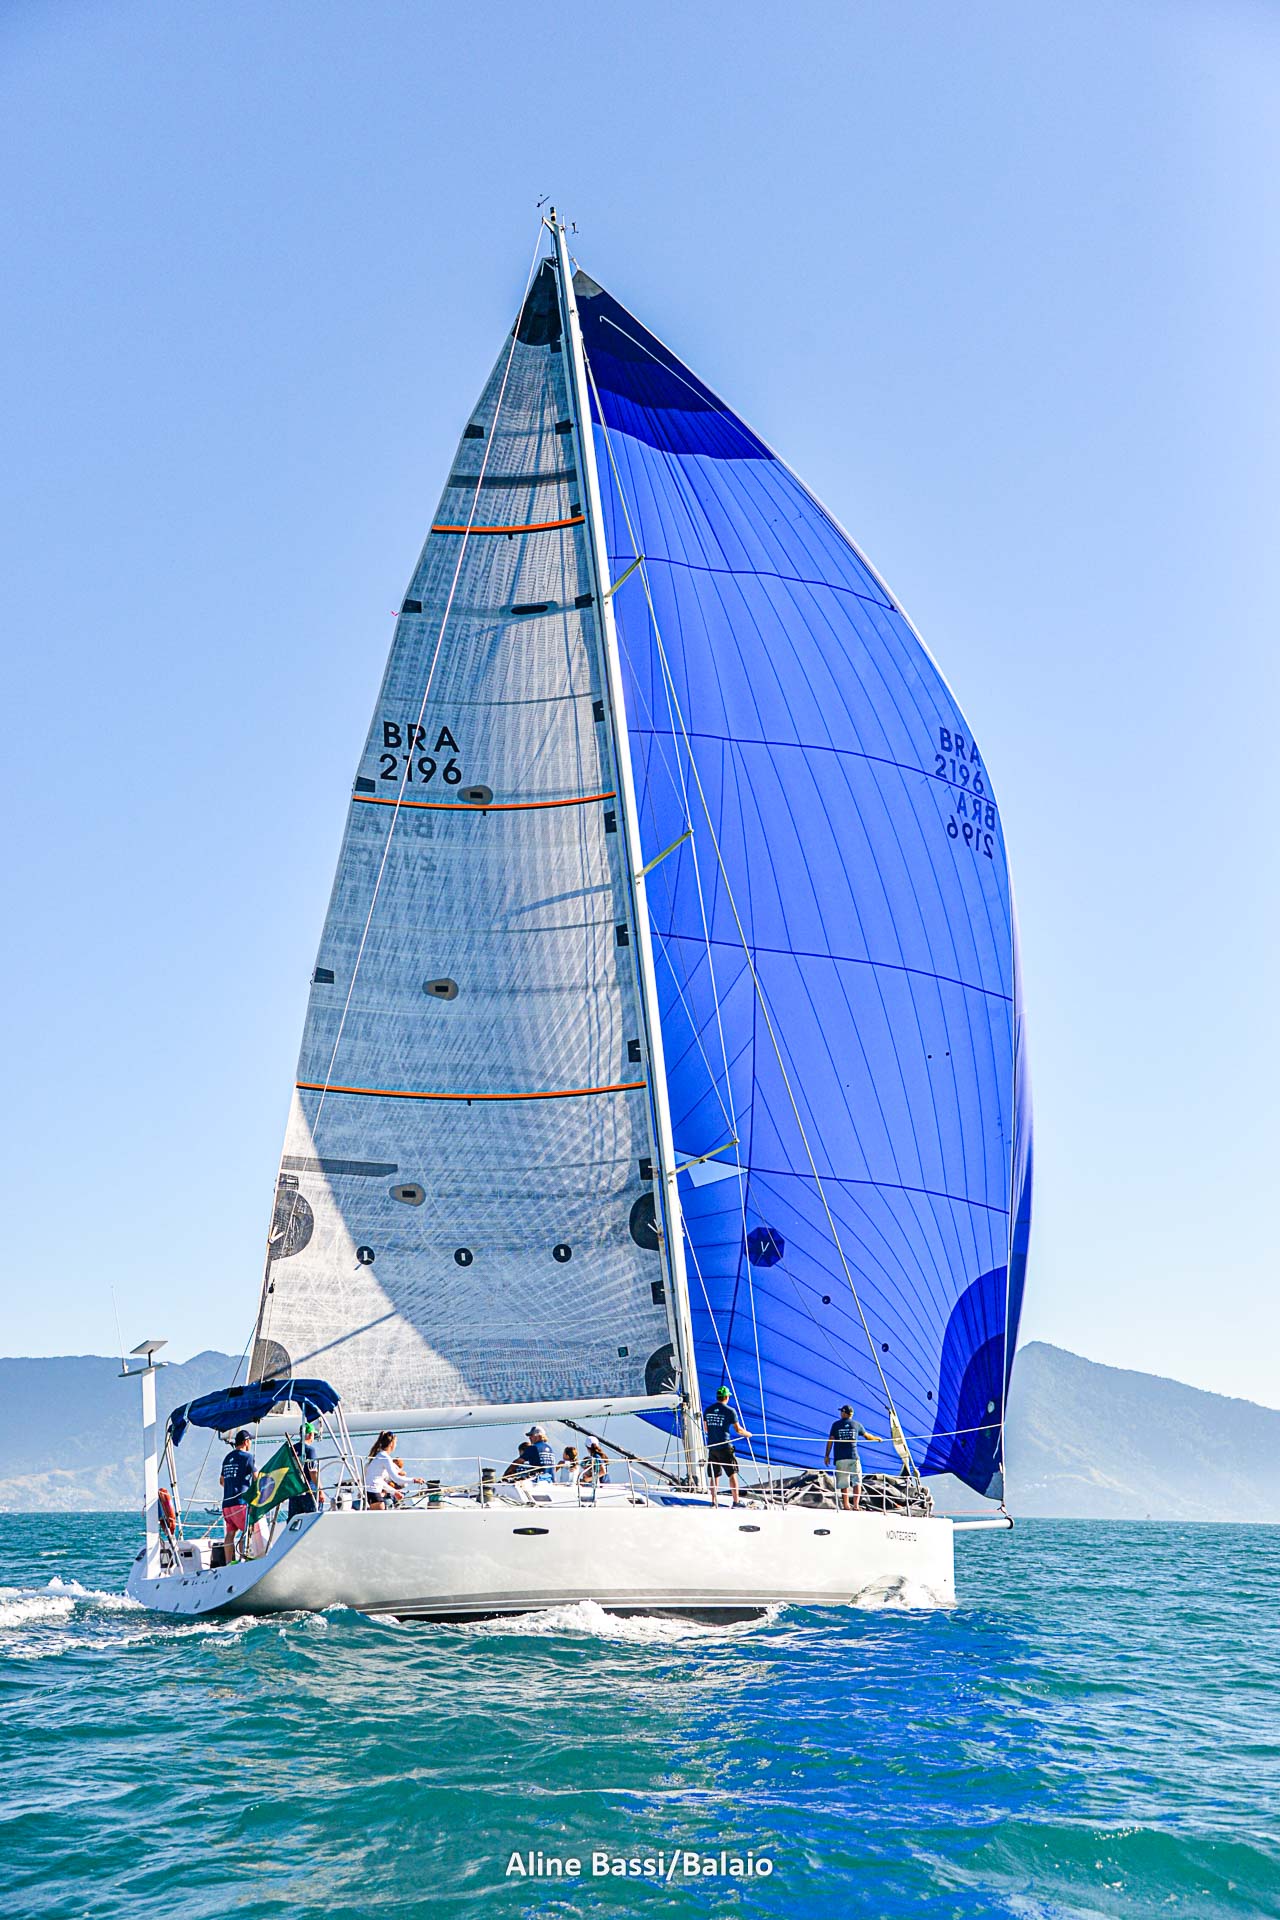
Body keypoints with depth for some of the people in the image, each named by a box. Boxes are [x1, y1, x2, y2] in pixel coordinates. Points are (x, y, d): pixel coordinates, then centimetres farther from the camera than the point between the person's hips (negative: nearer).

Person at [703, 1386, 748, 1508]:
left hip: (711, 1446, 5)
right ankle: (736, 1501, 1)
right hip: (725, 1447, -5)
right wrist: (747, 1434, 16)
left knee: (714, 1475, 11)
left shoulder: (708, 1410, 8)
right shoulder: (730, 1411, -7)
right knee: (732, 1474, 2)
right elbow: (738, 1429, -4)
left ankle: (714, 1501, 9)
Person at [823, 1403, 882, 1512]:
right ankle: (856, 1505, -9)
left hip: (840, 1458, 0)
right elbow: (867, 1436, 22)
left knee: (843, 1484, 3)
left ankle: (846, 1506, 1)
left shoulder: (836, 1424, 6)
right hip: (853, 1457, 0)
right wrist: (877, 1438, 40)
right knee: (857, 1482, 3)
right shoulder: (857, 1424, 9)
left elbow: (830, 1440, 3)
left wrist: (826, 1455, 9)